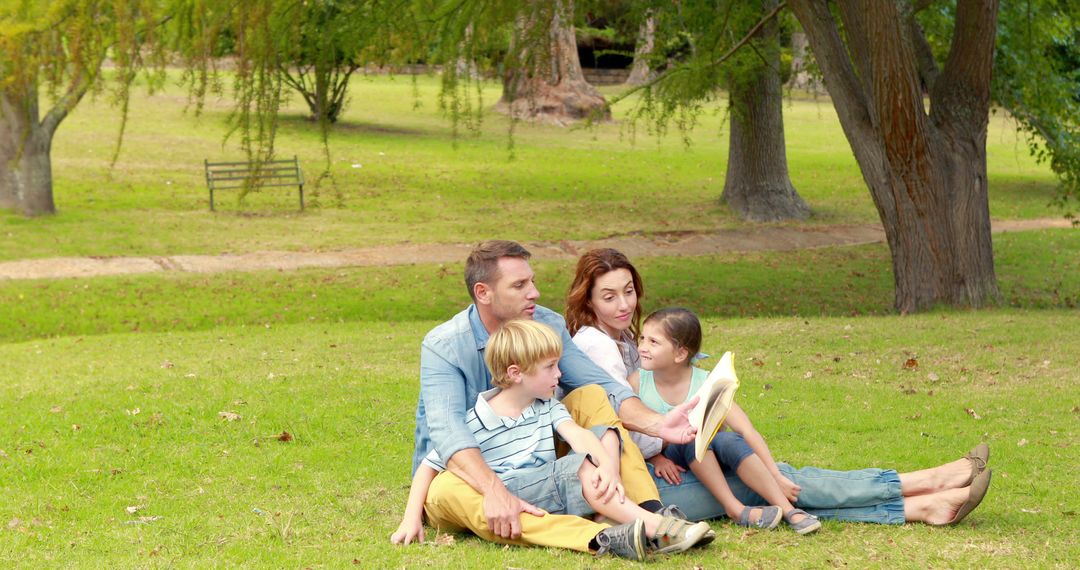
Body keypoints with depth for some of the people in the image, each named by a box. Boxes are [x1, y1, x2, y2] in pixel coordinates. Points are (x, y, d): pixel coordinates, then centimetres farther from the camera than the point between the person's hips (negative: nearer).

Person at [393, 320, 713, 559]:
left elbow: (576, 435, -4)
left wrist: (608, 466, -24)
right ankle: (652, 526, -40)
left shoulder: (546, 407, 15)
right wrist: (411, 520, -7)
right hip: (512, 497, -6)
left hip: (553, 491, 7)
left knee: (605, 434, -5)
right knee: (580, 468, -28)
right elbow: (429, 468, 2)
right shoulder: (474, 423, -2)